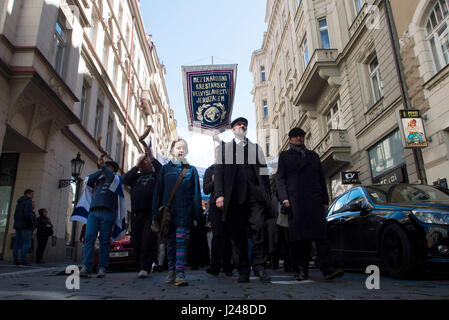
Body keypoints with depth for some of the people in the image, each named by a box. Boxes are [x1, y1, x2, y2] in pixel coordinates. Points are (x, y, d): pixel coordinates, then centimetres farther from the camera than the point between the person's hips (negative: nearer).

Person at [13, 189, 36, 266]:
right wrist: (32, 224, -13)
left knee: (17, 243, 6)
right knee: (27, 243, -9)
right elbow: (28, 214, -20)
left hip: (17, 226, 9)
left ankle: (15, 260, 6)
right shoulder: (28, 202, -8)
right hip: (26, 226, -9)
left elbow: (15, 215, 23)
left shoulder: (19, 203, 22)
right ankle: (23, 260, -15)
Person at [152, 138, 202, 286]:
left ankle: (180, 273, -10)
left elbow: (196, 193, 6)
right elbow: (158, 191, 8)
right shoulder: (165, 169, 12)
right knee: (170, 242, 9)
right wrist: (156, 212, 1)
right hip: (167, 212, 2)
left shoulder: (191, 170, 9)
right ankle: (171, 271, 18)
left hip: (184, 212, -2)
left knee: (182, 241, -8)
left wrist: (196, 215, -1)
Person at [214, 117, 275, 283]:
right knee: (238, 235, 2)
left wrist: (267, 196, 4)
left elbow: (263, 172, 14)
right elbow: (218, 172, 6)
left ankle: (259, 266, 2)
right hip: (235, 196, -1)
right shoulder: (224, 148, 17)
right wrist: (219, 194, -7)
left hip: (255, 195, 1)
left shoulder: (255, 148, 21)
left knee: (259, 229, -9)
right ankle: (243, 271, 10)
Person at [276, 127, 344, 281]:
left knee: (320, 234, -8)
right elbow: (280, 178, 5)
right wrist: (283, 198, -9)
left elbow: (322, 178, 20)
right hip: (295, 201, -2)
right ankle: (301, 270, 3)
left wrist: (325, 200, 12)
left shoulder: (313, 155, 24)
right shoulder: (285, 156, 16)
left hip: (315, 200, 2)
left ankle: (327, 269, -11)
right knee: (299, 236, -3)